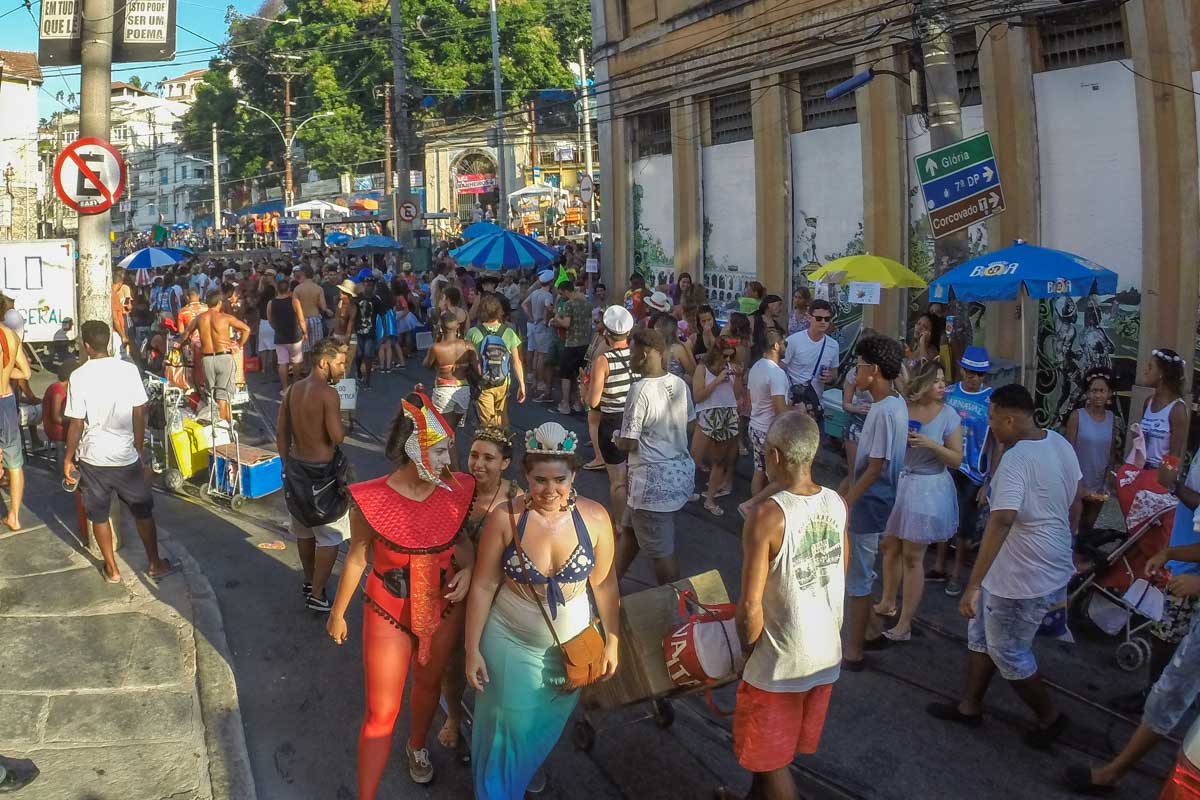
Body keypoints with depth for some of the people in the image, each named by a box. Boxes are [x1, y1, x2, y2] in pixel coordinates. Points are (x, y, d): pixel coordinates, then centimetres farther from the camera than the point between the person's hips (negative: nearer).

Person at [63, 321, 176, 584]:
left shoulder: (79, 377, -12)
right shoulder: (129, 370, -7)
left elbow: (76, 425, -10)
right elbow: (139, 415, -2)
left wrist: (68, 458, 3)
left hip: (93, 458, -1)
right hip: (126, 456, 2)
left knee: (99, 516, 15)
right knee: (143, 511, 16)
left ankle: (112, 569, 24)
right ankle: (155, 564, 23)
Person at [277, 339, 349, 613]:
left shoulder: (293, 389, 3)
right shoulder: (328, 393, -21)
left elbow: (281, 432, 8)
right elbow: (338, 437, -25)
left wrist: (288, 465, 17)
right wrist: (339, 422, -5)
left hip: (296, 467, 8)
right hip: (322, 472, -8)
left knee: (305, 530, 23)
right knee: (330, 537, 6)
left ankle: (309, 582, 40)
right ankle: (317, 595, 11)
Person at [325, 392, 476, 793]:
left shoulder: (456, 490, -16)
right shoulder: (370, 499, -23)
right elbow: (357, 557, -7)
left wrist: (467, 569, -16)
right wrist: (338, 612, 5)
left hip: (443, 608, 3)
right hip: (389, 612, -3)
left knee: (428, 684, 28)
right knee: (380, 713, 4)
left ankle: (418, 745, 59)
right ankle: (365, 796, 22)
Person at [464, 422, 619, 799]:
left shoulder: (594, 517, -16)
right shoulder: (505, 518, -20)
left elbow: (605, 584, -3)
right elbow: (483, 586, -11)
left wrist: (612, 642, 4)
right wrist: (472, 650, -8)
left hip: (571, 644, 2)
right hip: (509, 642, -2)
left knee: (545, 728, 23)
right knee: (508, 729, 13)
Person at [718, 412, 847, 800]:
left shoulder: (767, 516, -26)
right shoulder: (837, 503, -5)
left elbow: (751, 605, -24)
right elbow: (840, 578, 8)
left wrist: (747, 648, -6)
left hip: (781, 661, -7)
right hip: (826, 652, 7)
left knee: (771, 754, 15)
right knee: (780, 743, 27)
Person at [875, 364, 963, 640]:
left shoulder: (949, 416, -10)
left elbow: (956, 460, -7)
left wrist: (931, 444, -21)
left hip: (928, 490, -4)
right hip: (897, 484, 4)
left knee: (912, 557, 1)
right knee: (890, 547, 14)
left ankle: (905, 623, 11)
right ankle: (887, 603, 36)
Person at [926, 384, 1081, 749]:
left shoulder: (1016, 459, -28)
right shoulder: (1060, 443, 1)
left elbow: (1001, 522, -37)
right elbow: (1076, 500, 14)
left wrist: (973, 585, -37)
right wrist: (1063, 548, 28)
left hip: (1024, 579, -10)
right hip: (1052, 566, 10)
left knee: (1008, 653, 12)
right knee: (981, 633, 21)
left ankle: (1049, 717, 31)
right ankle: (969, 706, 35)